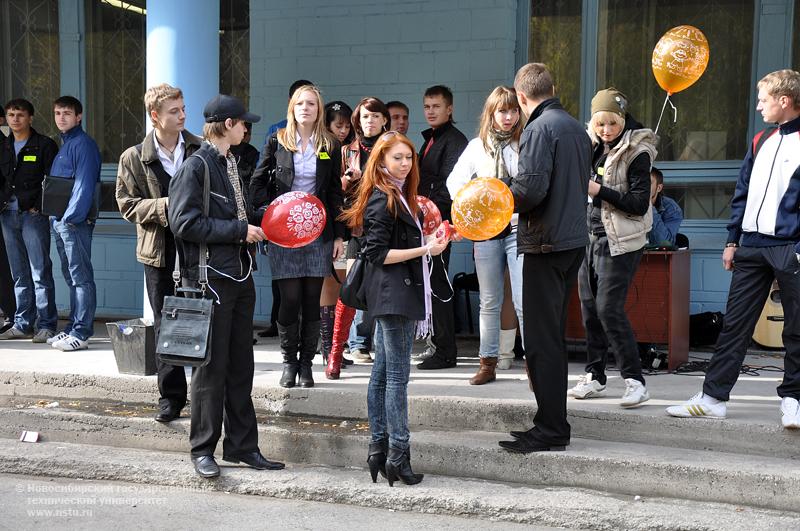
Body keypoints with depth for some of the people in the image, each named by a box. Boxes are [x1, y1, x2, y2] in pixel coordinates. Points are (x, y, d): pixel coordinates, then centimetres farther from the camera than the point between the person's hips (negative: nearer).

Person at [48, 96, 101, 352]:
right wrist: (56, 217, 12)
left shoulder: (84, 144, -8)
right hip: (60, 220, 9)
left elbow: (85, 185, -16)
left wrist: (71, 216, -20)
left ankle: (81, 333, -7)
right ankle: (73, 328, 19)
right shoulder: (63, 145, 20)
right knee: (71, 277, 13)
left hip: (75, 221, -9)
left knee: (81, 277, -7)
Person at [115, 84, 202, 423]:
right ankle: (171, 397, 15)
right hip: (160, 252, 0)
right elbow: (128, 204, -1)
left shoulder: (202, 150, 2)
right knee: (165, 325, 6)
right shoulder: (134, 158, 2)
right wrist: (165, 206, -15)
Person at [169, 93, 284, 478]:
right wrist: (239, 229, -16)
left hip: (240, 275, 8)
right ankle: (203, 449, 12)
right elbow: (184, 223, -18)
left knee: (241, 366, 12)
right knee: (211, 367, 0)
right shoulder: (196, 165, -11)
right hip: (210, 277, -8)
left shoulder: (231, 163, 15)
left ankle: (241, 446, 20)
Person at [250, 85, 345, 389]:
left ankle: (306, 363, 12)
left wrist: (339, 236, 6)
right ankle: (289, 361, 11)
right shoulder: (277, 142, 5)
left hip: (318, 232, 2)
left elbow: (335, 193, 10)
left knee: (312, 300, 3)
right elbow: (257, 184, 9)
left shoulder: (330, 147, 8)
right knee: (290, 299, -4)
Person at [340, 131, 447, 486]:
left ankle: (378, 449, 16)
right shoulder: (382, 200, -12)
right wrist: (425, 249, -20)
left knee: (382, 373, 11)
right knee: (397, 375, -8)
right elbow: (378, 254, -17)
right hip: (392, 294, -10)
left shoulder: (400, 197, 17)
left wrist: (433, 239, 19)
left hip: (398, 296, 10)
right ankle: (398, 455, -6)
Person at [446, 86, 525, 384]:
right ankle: (488, 363, 19)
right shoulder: (478, 145, 9)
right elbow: (455, 181, 16)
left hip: (519, 228, -3)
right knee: (489, 302, 11)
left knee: (523, 301, -9)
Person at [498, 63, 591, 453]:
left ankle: (551, 430, 0)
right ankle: (552, 423, 21)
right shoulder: (575, 127, 15)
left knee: (542, 339, -4)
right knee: (553, 336, 15)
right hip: (574, 239, 9)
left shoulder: (538, 128, -12)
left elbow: (531, 187, -22)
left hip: (546, 243, -9)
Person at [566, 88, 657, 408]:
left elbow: (640, 204, -14)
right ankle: (594, 377, 19)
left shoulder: (635, 153, -9)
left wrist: (599, 191, -19)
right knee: (589, 307, 9)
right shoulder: (592, 148, 10)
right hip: (589, 237, 7)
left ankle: (635, 381, -6)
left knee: (609, 308, -13)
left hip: (619, 242, -7)